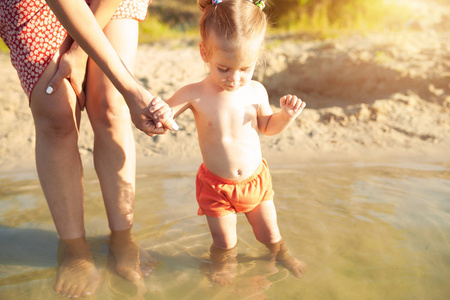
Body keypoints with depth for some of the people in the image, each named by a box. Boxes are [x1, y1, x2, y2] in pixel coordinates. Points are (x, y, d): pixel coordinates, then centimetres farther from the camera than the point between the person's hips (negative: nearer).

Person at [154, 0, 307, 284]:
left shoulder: (256, 91, -10)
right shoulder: (195, 94, -19)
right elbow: (161, 116, -15)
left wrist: (286, 115, -11)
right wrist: (160, 114, -38)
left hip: (256, 179, 2)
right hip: (216, 186, -2)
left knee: (270, 235, 19)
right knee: (225, 244, 11)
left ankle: (281, 253, 54)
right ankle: (223, 262, 46)